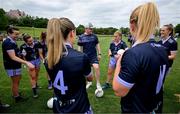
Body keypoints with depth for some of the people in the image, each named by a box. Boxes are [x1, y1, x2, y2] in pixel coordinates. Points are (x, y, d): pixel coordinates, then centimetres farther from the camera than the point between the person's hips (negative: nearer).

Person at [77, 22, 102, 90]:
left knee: (96, 68, -16)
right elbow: (80, 47, 4)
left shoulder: (94, 36, 2)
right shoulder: (81, 37, -1)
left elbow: (97, 45, 8)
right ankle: (89, 82, 35)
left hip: (94, 55, 0)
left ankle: (98, 84, 0)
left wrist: (99, 54, 3)